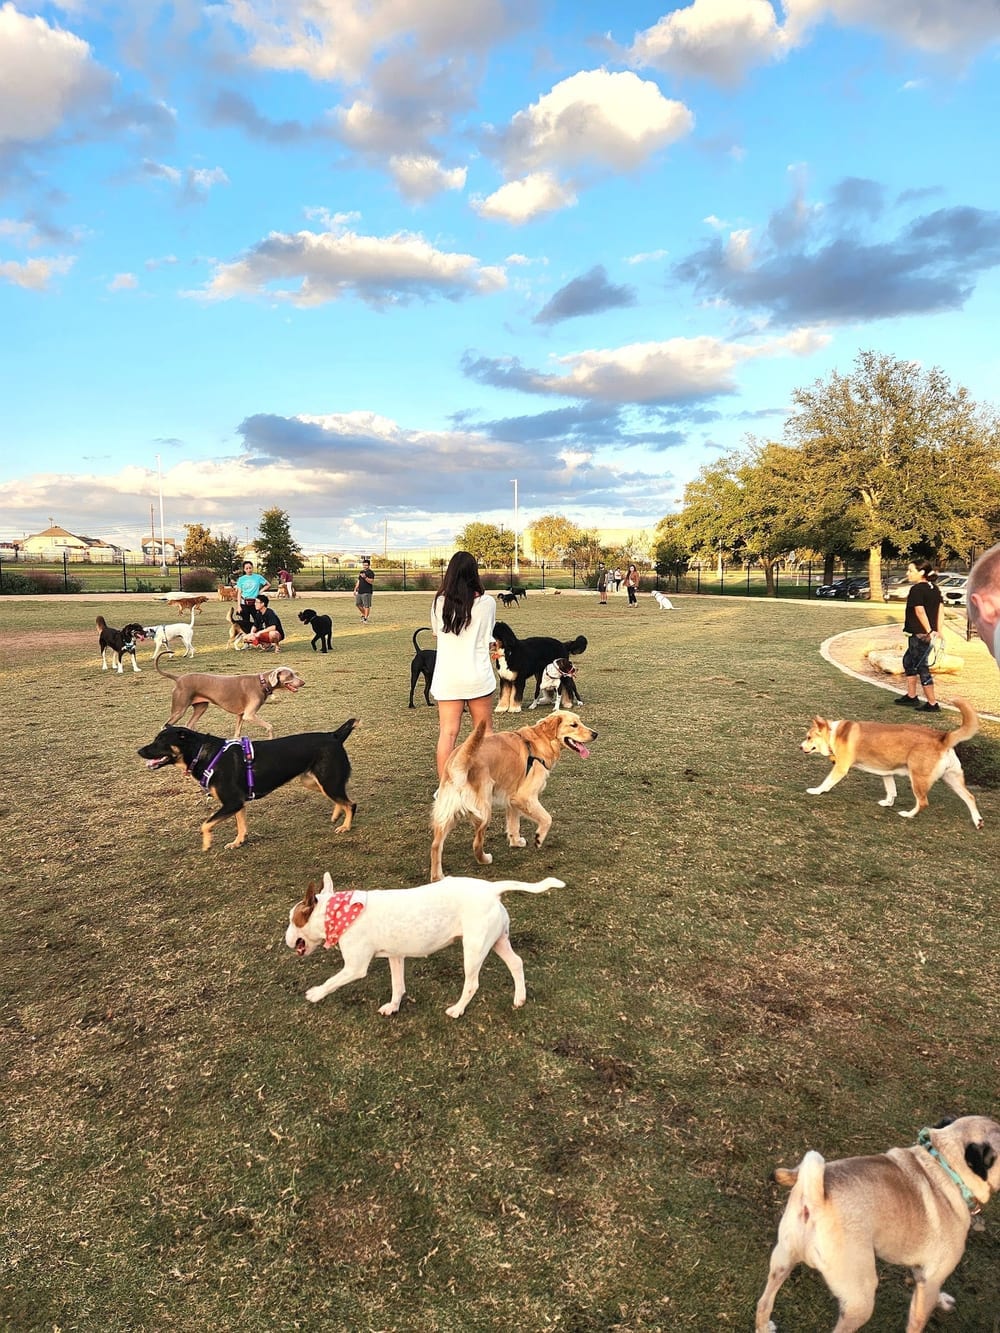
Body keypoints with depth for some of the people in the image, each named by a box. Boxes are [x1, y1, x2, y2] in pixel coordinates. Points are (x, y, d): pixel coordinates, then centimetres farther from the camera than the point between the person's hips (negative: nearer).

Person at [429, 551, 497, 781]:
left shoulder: (439, 603, -3)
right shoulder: (487, 602, -5)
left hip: (447, 678, 1)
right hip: (478, 676, 0)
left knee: (447, 733, 2)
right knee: (484, 730, 15)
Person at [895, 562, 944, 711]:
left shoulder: (916, 589, -15)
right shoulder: (934, 588, 11)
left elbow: (920, 611, -23)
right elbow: (941, 608, 8)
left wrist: (929, 631, -20)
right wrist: (938, 631, 6)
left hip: (920, 635, -9)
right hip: (929, 634, 9)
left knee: (921, 667, 0)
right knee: (908, 660, 22)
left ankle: (933, 704, 5)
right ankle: (911, 696, 27)